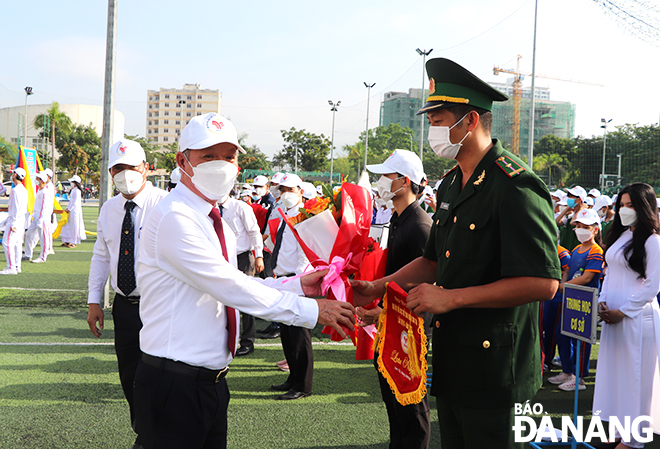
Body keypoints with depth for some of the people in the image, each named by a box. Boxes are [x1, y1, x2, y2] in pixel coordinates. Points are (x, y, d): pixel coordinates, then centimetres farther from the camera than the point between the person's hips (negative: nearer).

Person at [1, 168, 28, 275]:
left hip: (15, 220, -10)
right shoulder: (24, 190, 13)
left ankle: (11, 268, -9)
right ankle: (17, 266, 13)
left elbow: (16, 208, -21)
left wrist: (13, 223, -19)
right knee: (17, 244, 11)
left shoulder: (15, 190, -17)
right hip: (21, 221, 10)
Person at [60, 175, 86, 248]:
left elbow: (75, 202, -18)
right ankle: (67, 241, 14)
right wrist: (67, 208, 12)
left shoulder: (77, 190, -15)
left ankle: (74, 242, 2)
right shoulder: (73, 190, 15)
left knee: (74, 226, -4)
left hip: (75, 209, -10)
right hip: (71, 209, 10)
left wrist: (69, 209, -14)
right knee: (67, 225, 10)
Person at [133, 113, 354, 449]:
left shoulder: (215, 222, 14)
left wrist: (297, 285, 7)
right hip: (174, 383, -9)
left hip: (212, 380, 9)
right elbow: (230, 289, -23)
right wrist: (309, 310, -19)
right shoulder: (173, 218, -18)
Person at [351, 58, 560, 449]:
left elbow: (542, 282, -24)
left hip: (496, 368, -8)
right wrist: (379, 287, 8)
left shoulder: (516, 186, -18)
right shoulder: (451, 185, 11)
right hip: (452, 364, 9)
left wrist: (452, 298, -21)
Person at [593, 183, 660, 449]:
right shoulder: (620, 235, 13)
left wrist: (622, 311, -13)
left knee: (635, 376, 0)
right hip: (612, 316, 7)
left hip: (637, 317, -7)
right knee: (614, 373, 11)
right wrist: (602, 303, 3)